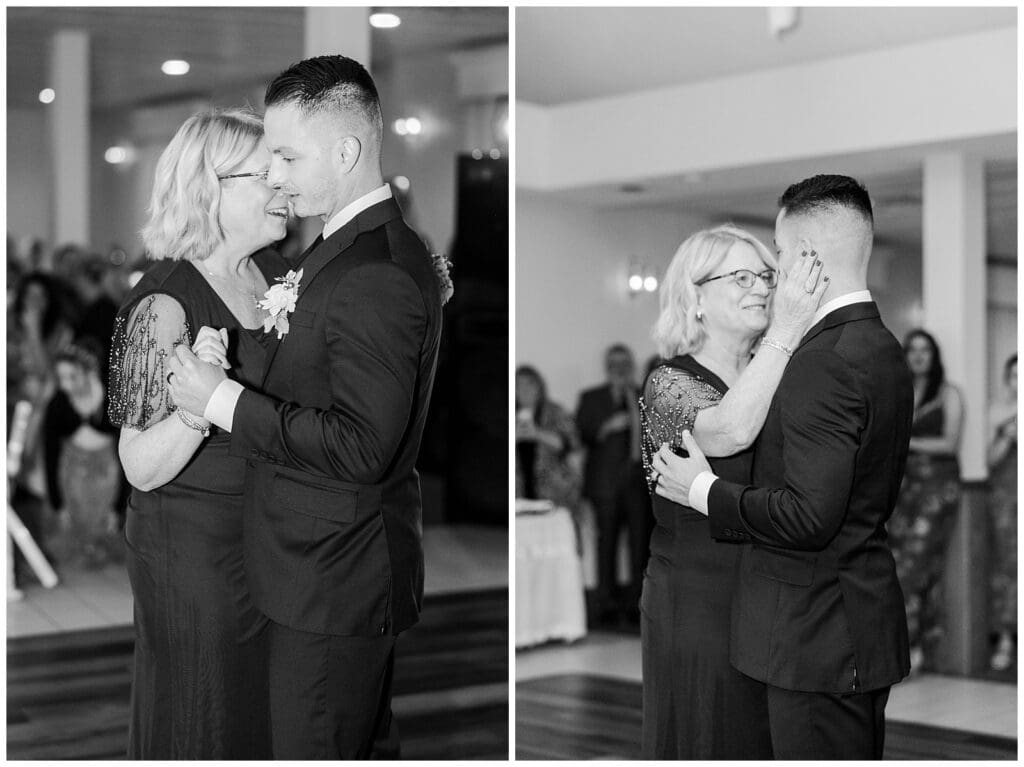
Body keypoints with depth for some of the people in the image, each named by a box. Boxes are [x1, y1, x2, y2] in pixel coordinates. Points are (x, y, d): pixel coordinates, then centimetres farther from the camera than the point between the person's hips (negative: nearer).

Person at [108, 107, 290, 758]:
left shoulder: (274, 271, -1)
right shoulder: (165, 306, -22)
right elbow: (142, 468, -21)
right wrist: (197, 405, -41)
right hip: (195, 546, -7)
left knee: (263, 710, 22)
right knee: (199, 723, 11)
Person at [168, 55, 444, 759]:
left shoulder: (377, 275, -24)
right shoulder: (358, 242, 9)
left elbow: (362, 446, -27)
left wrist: (228, 402, -22)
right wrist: (286, 321, -1)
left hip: (334, 582, -10)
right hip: (352, 568, 10)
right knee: (368, 742, 23)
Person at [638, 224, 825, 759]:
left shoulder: (771, 377, 10)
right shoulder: (670, 382, -11)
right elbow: (730, 432, -33)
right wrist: (784, 332, -31)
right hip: (699, 608, -6)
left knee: (768, 745, 14)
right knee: (709, 740, 5)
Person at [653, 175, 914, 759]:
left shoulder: (825, 361, -21)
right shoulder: (885, 349, 10)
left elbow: (809, 518, -25)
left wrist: (704, 491, -13)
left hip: (820, 638, -10)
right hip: (865, 616, 10)